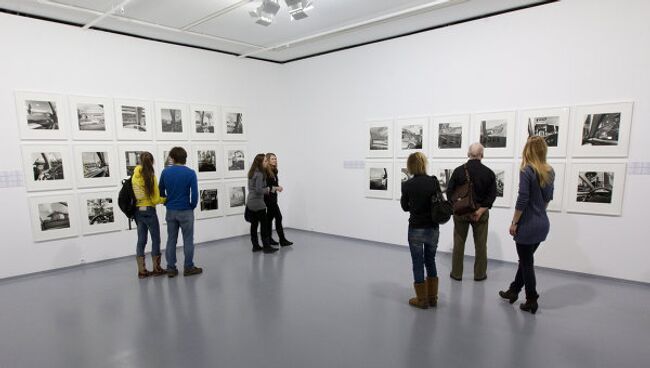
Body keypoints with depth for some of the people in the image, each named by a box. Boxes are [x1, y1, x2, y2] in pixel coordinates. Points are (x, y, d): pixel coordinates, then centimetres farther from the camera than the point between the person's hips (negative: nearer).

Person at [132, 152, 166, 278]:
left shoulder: (134, 177, 0)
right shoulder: (151, 177, -14)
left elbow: (133, 195, 3)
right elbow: (155, 199, -13)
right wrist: (165, 199, 4)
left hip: (137, 211, 6)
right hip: (149, 211, -5)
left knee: (141, 240, 11)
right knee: (155, 239, 8)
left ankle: (141, 270, 17)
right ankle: (156, 268, 16)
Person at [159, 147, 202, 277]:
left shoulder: (165, 172, 0)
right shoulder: (190, 173, -11)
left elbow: (161, 192, 5)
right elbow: (194, 193, -14)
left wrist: (167, 204, 16)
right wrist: (192, 207, 2)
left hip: (170, 211, 4)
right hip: (185, 211, -3)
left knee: (171, 240, 12)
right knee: (188, 240, 6)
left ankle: (171, 268, 17)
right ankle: (188, 268, 12)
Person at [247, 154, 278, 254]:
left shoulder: (252, 172, 11)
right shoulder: (260, 174, -17)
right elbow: (259, 190, -22)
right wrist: (268, 189, -5)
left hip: (250, 202, 9)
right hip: (258, 202, -9)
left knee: (254, 224, 11)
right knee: (264, 224, -1)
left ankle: (255, 246, 17)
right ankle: (266, 247, 3)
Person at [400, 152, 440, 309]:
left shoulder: (407, 185, -11)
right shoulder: (434, 181, -7)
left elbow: (405, 207, 2)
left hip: (416, 229, -3)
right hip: (433, 229, 3)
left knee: (418, 264, 9)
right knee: (430, 261, 19)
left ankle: (422, 299, 19)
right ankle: (432, 297, 28)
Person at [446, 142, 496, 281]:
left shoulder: (459, 170, -6)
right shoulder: (489, 172, -5)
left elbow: (449, 191, -7)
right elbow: (492, 195, -9)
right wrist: (480, 210, -12)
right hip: (481, 212, 0)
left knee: (458, 243, 9)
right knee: (480, 245, 12)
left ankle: (456, 273, 17)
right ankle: (480, 274, 21)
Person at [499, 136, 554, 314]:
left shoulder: (526, 170, -16)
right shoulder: (550, 171, 6)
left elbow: (522, 200, -19)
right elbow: (548, 198, 15)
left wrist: (514, 223, -11)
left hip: (528, 224, -7)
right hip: (542, 224, 7)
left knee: (527, 262, 6)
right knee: (526, 259, 19)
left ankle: (532, 301, 16)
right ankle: (513, 291, 32)